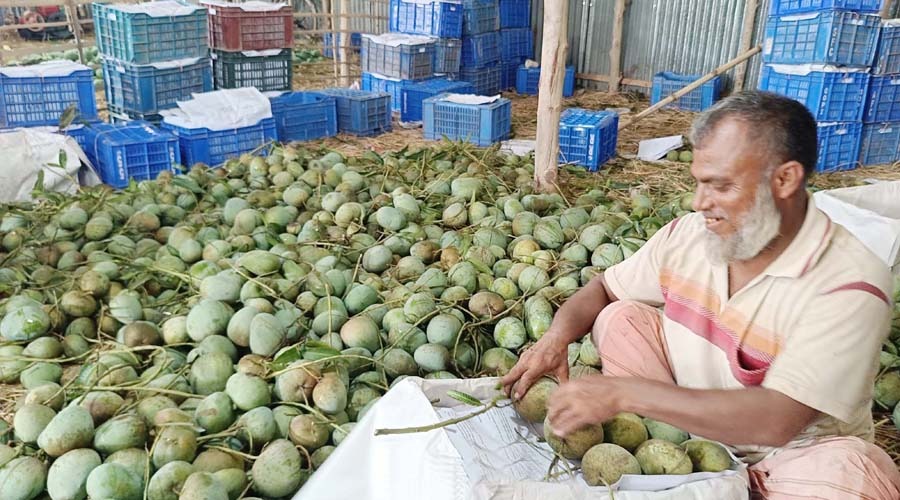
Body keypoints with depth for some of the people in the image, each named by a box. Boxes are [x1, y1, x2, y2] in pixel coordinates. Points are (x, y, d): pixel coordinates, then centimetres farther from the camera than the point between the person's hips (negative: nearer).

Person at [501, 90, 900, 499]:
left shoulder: (849, 283, -26)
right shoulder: (687, 234, -10)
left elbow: (777, 420, -35)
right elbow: (602, 288, 4)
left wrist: (624, 392, -37)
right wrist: (557, 338, -19)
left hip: (793, 451, -4)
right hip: (689, 423, 5)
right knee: (620, 318, -11)